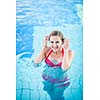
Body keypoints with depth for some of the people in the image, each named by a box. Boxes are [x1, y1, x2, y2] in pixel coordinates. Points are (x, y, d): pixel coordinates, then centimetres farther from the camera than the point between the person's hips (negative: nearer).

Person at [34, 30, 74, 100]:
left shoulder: (69, 52, -16)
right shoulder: (47, 50, -11)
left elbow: (65, 68, -30)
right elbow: (36, 62, -21)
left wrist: (66, 50, -28)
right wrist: (44, 46, -20)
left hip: (61, 82, -2)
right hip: (47, 80, 2)